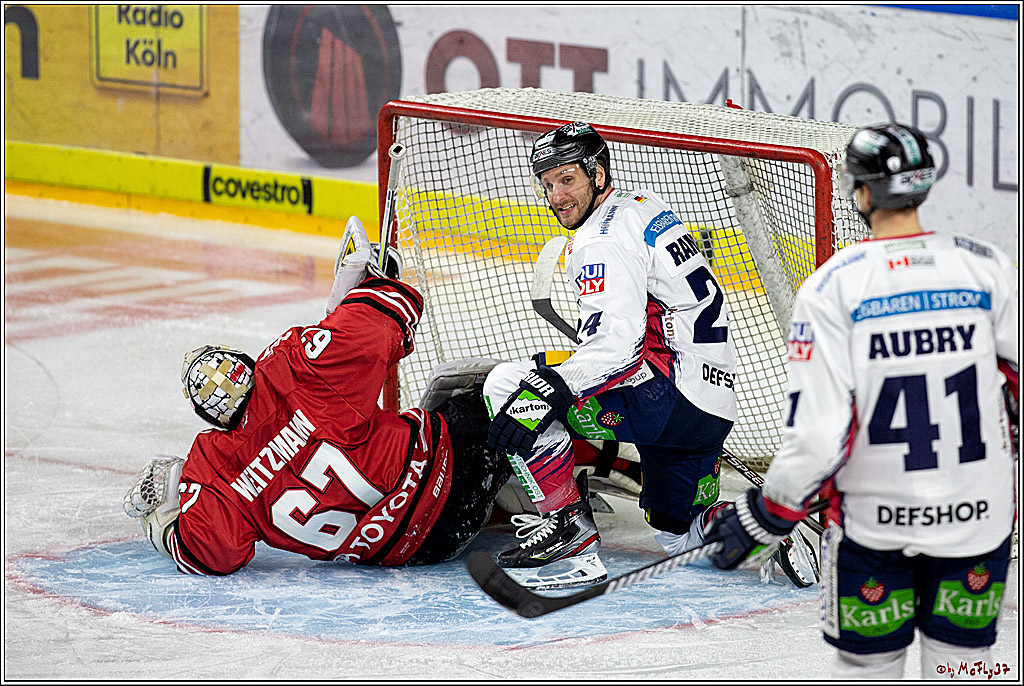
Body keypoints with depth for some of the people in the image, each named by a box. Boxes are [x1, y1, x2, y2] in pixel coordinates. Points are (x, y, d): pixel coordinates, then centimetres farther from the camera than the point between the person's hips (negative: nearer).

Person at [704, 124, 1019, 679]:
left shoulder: (831, 287, -12)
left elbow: (818, 435, -17)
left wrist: (764, 518, -4)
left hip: (872, 522, -2)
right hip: (978, 519, 2)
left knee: (866, 669, 12)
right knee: (958, 669, 12)